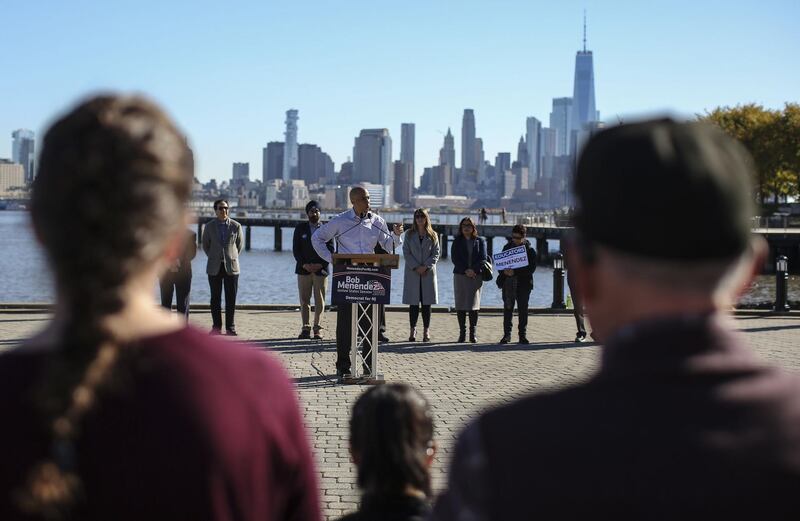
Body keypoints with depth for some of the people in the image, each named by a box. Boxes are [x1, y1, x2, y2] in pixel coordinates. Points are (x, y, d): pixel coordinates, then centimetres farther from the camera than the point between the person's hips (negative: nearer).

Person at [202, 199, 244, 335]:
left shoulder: (236, 226, 1)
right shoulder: (209, 226, 2)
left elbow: (240, 245, 14)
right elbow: (205, 245, 15)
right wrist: (214, 258, 13)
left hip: (231, 267, 0)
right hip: (214, 268, 0)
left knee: (231, 299, 0)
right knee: (216, 298, 3)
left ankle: (230, 328, 6)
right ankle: (216, 327, 9)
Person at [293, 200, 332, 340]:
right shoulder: (300, 228, 9)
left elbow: (330, 250, 2)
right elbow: (296, 249, 4)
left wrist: (320, 265, -11)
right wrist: (304, 264, -9)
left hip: (321, 270, -1)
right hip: (303, 269, 1)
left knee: (320, 300, -1)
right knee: (304, 300, 1)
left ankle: (317, 328, 3)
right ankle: (305, 328, 5)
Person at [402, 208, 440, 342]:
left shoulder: (433, 235, 8)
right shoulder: (409, 234, 8)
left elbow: (436, 254, 3)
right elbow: (406, 252, 1)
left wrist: (426, 266, -11)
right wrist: (416, 267, -11)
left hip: (428, 272, 0)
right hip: (412, 272, 0)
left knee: (426, 303, 0)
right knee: (413, 303, -1)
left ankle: (426, 331, 4)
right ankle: (413, 330, 5)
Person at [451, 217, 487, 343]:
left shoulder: (480, 241, 10)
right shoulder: (457, 242, 11)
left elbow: (483, 258, 0)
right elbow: (454, 258, -1)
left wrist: (474, 270, -15)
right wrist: (465, 270, -13)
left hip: (476, 276, -1)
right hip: (460, 275, 1)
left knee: (473, 304, -6)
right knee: (460, 305, -2)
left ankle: (473, 333, -2)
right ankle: (462, 333, 2)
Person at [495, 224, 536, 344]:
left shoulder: (530, 250, 0)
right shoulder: (507, 247, 11)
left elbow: (531, 268, -8)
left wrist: (515, 272, -18)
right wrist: (504, 271, -12)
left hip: (523, 284, -2)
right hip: (508, 283, 2)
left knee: (523, 309, 0)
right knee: (507, 308, 1)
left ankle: (523, 335, 6)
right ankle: (507, 334, 6)